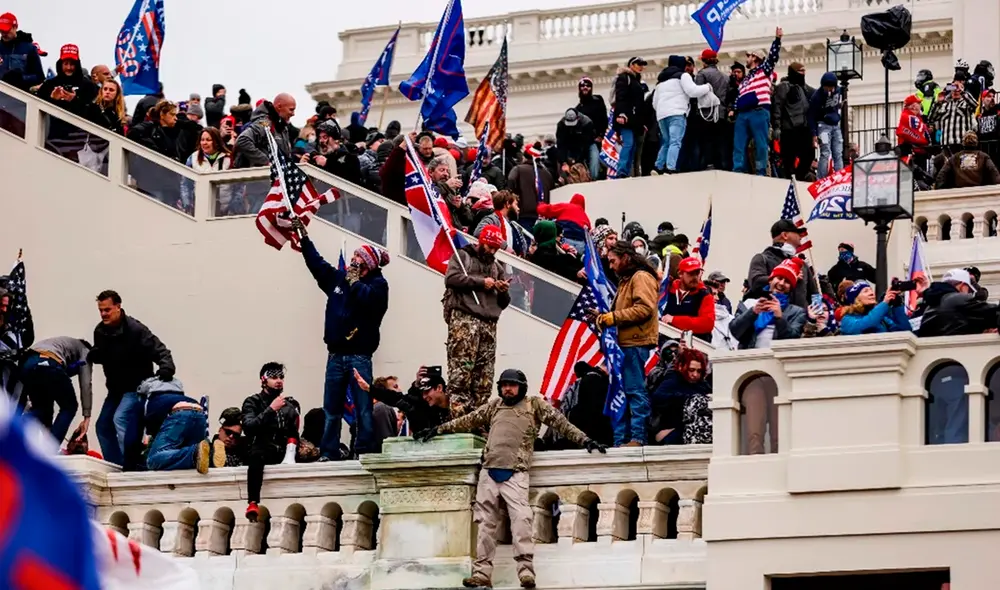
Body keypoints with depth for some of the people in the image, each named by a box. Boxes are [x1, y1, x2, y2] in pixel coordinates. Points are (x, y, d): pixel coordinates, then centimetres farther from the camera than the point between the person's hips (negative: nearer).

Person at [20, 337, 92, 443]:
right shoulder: (84, 351, 27)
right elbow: (85, 384, 10)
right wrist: (87, 417, 7)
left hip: (26, 363, 6)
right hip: (48, 365, -6)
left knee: (39, 408, 25)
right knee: (69, 407, 14)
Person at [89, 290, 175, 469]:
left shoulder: (135, 330, -23)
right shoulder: (100, 331, -2)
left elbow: (160, 351, -25)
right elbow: (100, 356, 15)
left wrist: (166, 368, -46)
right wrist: (93, 356, -10)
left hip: (137, 387, -8)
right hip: (116, 388, 8)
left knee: (121, 419, -27)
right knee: (103, 426, 9)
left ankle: (129, 466, -27)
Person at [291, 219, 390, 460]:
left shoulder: (377, 284, 1)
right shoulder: (339, 278, 17)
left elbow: (368, 299, -19)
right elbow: (316, 263, 26)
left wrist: (354, 281, -4)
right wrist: (304, 236, 28)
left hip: (359, 356, -5)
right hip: (336, 355, 6)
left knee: (363, 409, -7)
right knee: (331, 410, 4)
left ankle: (364, 452, -7)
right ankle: (329, 453, 6)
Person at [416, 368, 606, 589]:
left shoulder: (535, 405, 9)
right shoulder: (494, 406, 19)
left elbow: (560, 422, 6)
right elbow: (468, 421, 26)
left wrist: (584, 440, -2)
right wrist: (438, 430, 28)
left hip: (514, 473, -4)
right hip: (489, 472, 4)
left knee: (521, 518, -18)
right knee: (486, 522, 3)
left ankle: (526, 570, -22)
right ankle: (482, 572, 4)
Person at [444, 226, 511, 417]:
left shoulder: (498, 267, 27)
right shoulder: (462, 256, 12)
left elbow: (503, 303, 27)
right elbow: (451, 278, -6)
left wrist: (504, 292, 4)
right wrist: (480, 282, -5)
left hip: (489, 323, 6)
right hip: (464, 317, -6)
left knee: (484, 379, -2)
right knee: (461, 371, -17)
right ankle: (459, 414, -23)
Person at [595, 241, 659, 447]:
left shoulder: (641, 278, -7)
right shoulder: (626, 279, 25)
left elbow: (644, 308, -19)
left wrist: (614, 317, -16)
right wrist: (606, 317, 9)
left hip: (636, 343, -10)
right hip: (625, 343, 10)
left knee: (635, 390, -10)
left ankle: (638, 437, -11)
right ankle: (620, 440, 10)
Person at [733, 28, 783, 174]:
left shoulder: (764, 70, 10)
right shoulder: (745, 79, 30)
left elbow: (773, 56, -4)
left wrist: (777, 39, -13)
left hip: (759, 112, -7)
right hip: (742, 114, 7)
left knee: (760, 144, -7)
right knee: (738, 145, 1)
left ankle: (761, 174, -7)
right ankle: (737, 173, 0)